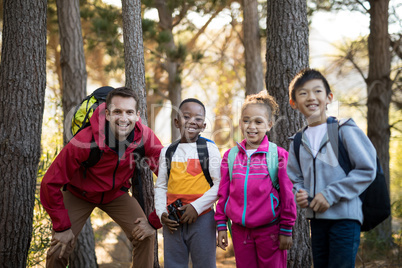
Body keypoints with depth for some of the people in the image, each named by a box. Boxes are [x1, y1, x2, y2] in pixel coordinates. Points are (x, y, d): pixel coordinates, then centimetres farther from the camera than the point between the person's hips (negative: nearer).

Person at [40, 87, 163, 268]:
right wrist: (62, 227, -23)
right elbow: (51, 183, -26)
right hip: (79, 194, -3)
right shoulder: (85, 141, -34)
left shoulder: (145, 136, -26)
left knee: (145, 237, -13)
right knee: (59, 252, -12)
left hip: (116, 194, 3)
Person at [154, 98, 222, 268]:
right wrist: (161, 213, -2)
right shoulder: (168, 152, 10)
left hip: (202, 218, -3)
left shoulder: (210, 149, 0)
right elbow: (160, 186, 13)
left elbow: (219, 184, -5)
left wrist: (197, 206, -14)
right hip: (173, 221, 3)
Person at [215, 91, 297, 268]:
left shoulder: (278, 155, -5)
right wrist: (221, 226, 9)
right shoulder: (230, 156, 6)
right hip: (240, 230, 3)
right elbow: (223, 193, 11)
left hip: (270, 230, -3)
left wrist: (286, 230, -3)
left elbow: (287, 195, -3)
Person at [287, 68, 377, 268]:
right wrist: (299, 193, -4)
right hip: (317, 218, 6)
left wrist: (331, 194, -15)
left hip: (345, 216, -6)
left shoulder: (344, 130, -7)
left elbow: (367, 170, -11)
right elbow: (294, 178, 20)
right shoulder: (298, 142, 10)